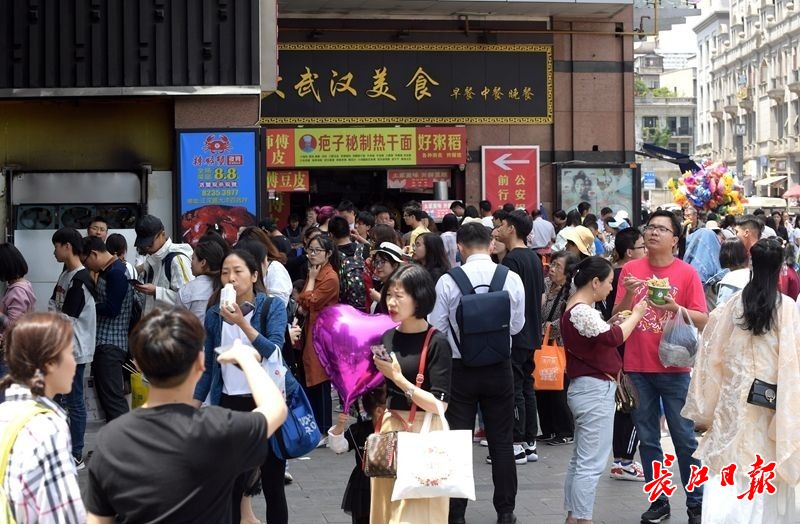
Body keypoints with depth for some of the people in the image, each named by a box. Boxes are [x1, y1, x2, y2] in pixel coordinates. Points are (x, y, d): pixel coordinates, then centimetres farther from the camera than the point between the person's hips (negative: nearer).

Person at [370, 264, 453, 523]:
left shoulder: (436, 343, -11)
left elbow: (439, 405, -17)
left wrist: (397, 377, -19)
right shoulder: (387, 337, 5)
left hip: (423, 433, -6)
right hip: (388, 428, 6)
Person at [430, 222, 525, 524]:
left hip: (460, 369, -2)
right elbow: (517, 325, 0)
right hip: (499, 369, 2)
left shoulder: (448, 281, -14)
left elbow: (437, 328, -7)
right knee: (502, 442, 12)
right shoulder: (511, 278, -9)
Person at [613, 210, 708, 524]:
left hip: (674, 369, -2)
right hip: (638, 368, 2)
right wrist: (628, 295, -15)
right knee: (647, 439, 8)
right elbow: (617, 318, 3)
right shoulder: (630, 269, 4)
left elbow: (703, 321, -4)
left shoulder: (687, 273, -3)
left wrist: (675, 308, -21)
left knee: (685, 439, 3)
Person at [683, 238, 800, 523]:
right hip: (771, 407, -1)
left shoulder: (731, 306, -3)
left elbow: (711, 361, 1)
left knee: (727, 490, 3)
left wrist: (704, 411, 9)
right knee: (768, 486, 10)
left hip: (733, 405, 1)